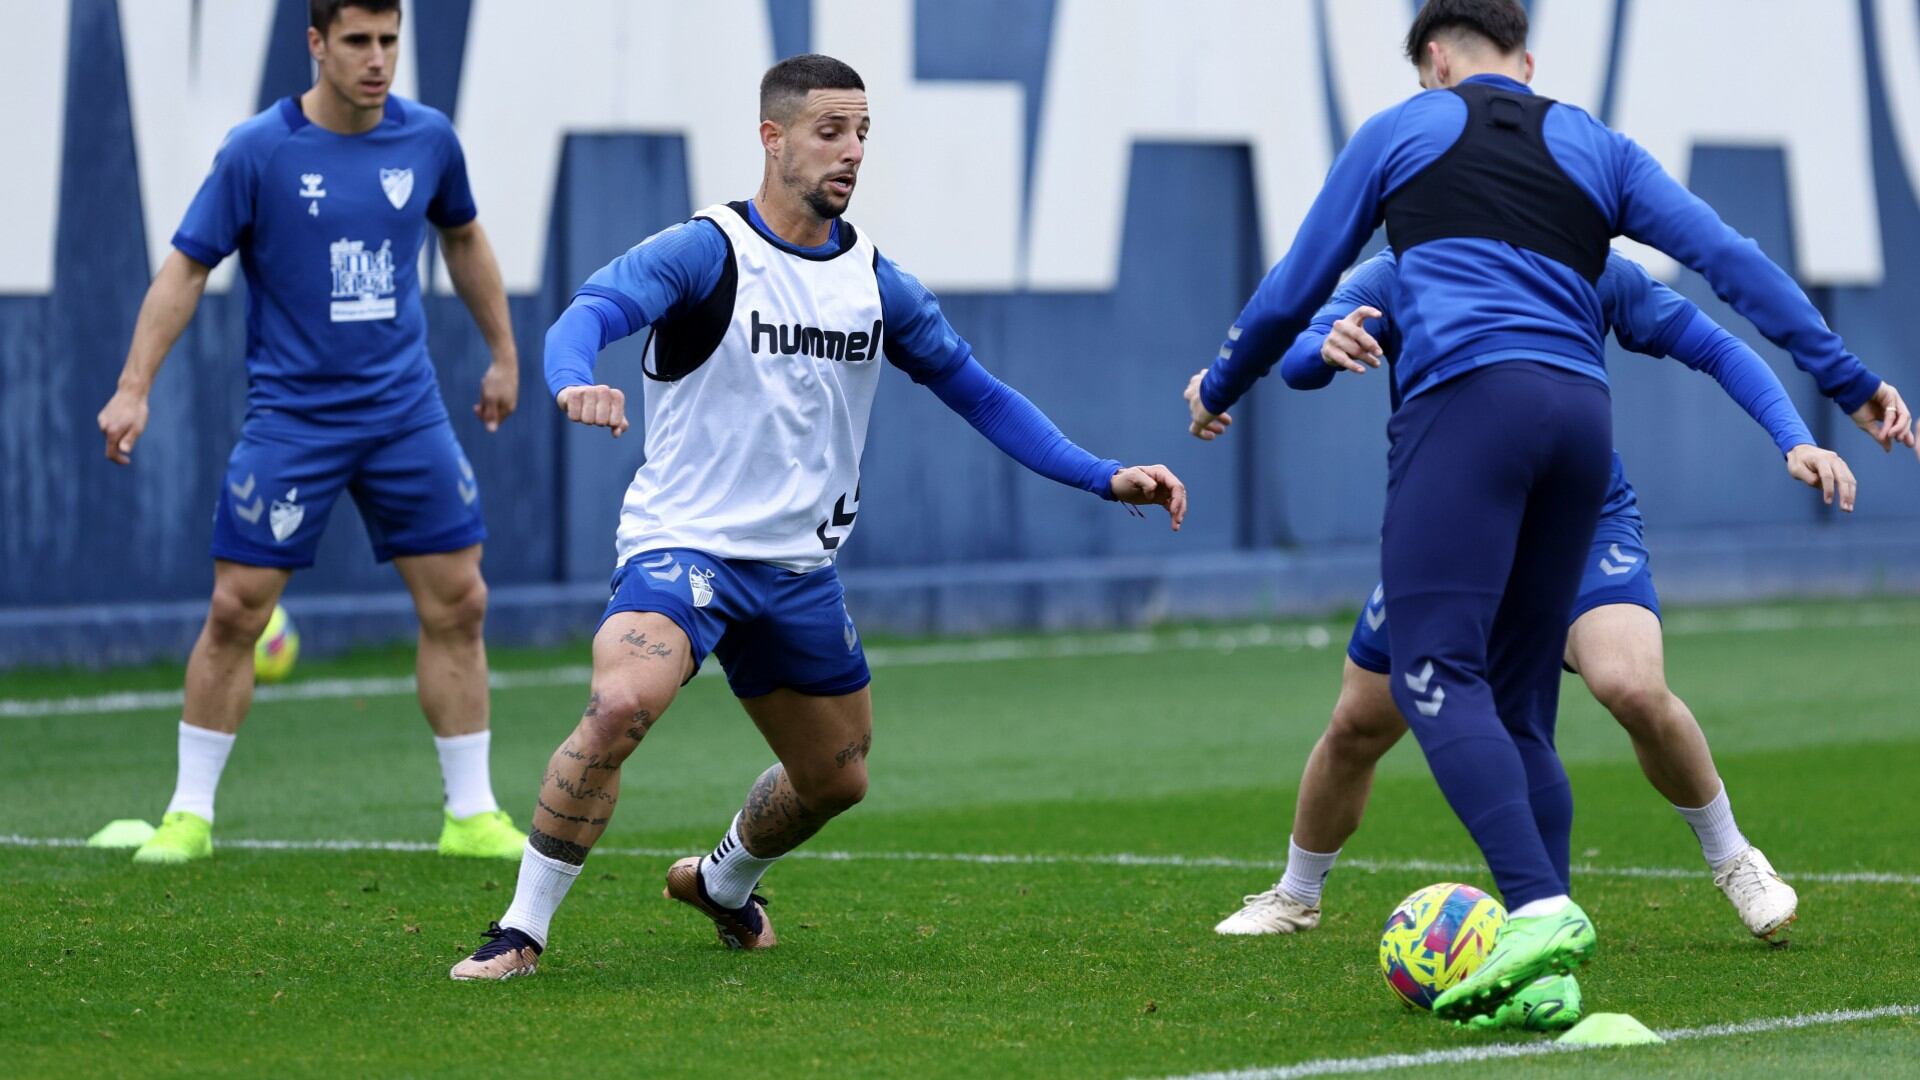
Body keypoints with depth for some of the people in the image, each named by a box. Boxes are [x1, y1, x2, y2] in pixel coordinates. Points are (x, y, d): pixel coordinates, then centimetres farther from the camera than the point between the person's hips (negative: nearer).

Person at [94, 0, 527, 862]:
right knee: (237, 608, -5)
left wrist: (503, 354, 24)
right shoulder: (257, 152, -10)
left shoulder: (428, 140, 1)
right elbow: (187, 266, -6)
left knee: (457, 603, 1)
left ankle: (472, 815, 12)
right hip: (290, 416, -3)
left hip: (405, 411, 3)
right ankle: (189, 815, 7)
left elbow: (463, 239, 20)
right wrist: (134, 387, -12)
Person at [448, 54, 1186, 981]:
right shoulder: (706, 253, -11)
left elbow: (977, 391, 15)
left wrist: (1102, 477, 7)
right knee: (618, 707, -32)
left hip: (800, 568, 6)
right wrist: (575, 378, -52)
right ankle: (522, 931, -19)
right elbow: (594, 309, -27)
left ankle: (722, 882, 49)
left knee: (837, 779, 17)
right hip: (684, 545, -6)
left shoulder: (876, 283, 6)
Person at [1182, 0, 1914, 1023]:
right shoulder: (1597, 149, 24)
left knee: (1436, 677, -13)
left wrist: (1218, 388, 39)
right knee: (1518, 706, 10)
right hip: (1581, 414, 5)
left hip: (1466, 400, -5)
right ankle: (1548, 974, 0)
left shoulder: (1400, 132, 18)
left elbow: (1293, 289, 22)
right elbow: (1732, 260, 15)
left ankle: (1540, 907, -34)